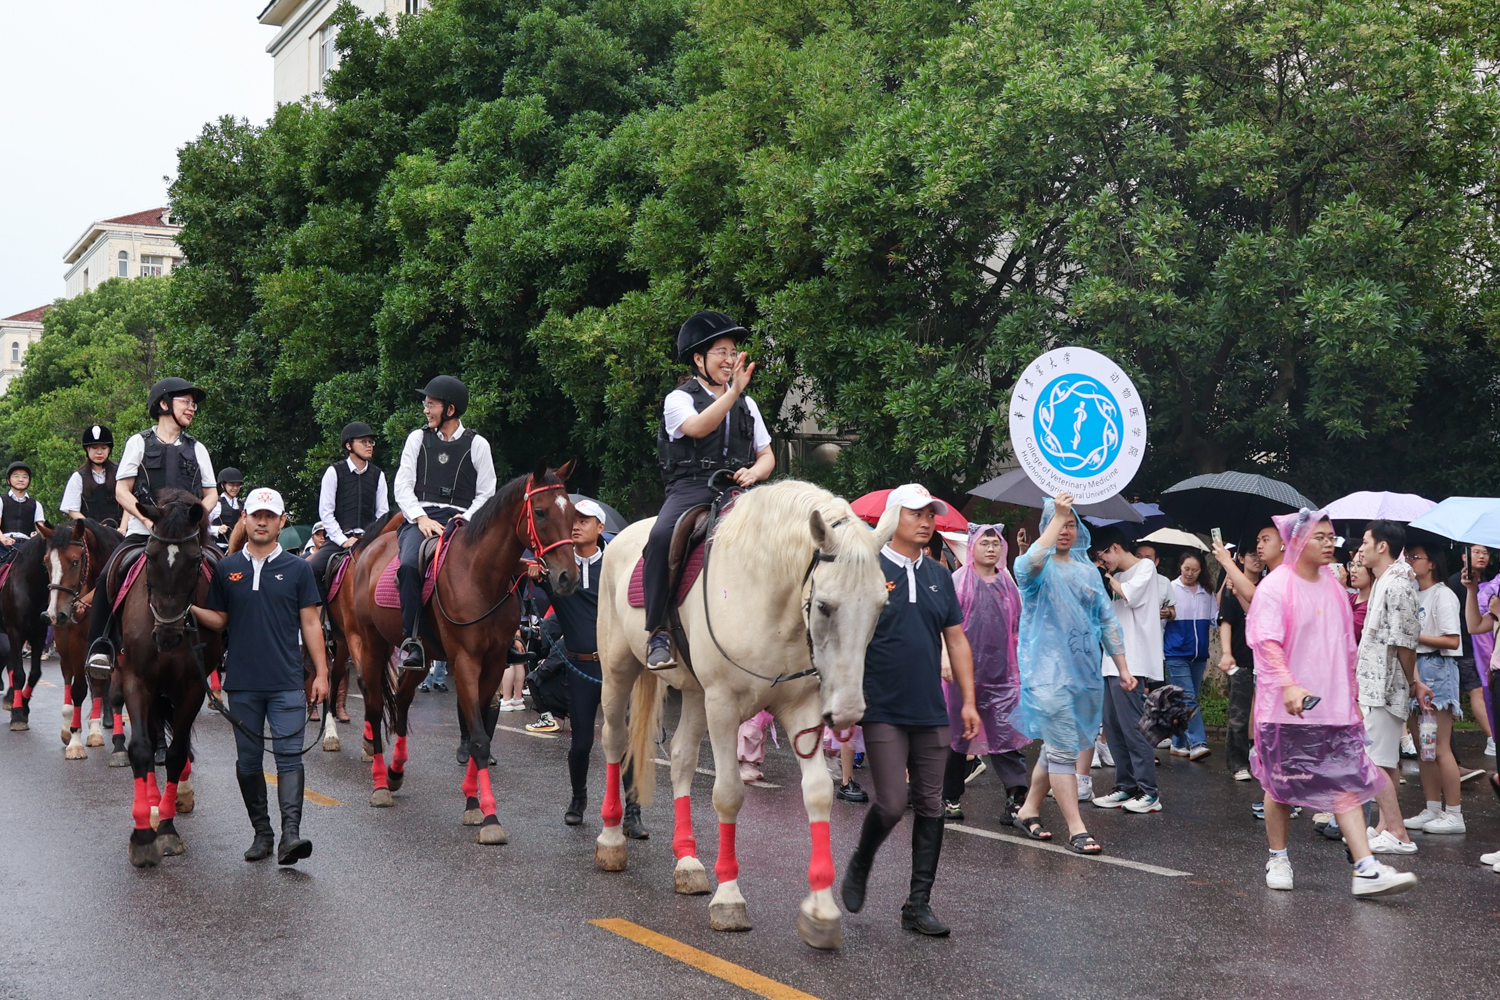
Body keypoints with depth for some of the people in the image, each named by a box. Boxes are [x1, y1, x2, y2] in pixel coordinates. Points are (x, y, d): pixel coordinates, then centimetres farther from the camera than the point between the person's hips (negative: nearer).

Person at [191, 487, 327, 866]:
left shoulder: (297, 568, 4)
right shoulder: (227, 569, 8)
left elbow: (310, 623, 5)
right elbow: (219, 619, 11)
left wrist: (321, 672, 1)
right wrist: (188, 607, -8)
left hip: (286, 682, -2)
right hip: (242, 683, 2)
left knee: (289, 755, -11)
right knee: (248, 760, 7)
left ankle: (291, 833, -18)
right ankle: (261, 832, 17)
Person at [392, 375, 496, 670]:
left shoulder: (477, 445, 10)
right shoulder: (418, 438, 15)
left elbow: (486, 494, 10)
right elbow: (402, 486, 8)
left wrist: (468, 519, -10)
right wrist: (421, 518, -8)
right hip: (420, 518, 1)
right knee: (409, 565, -31)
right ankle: (412, 640, -29)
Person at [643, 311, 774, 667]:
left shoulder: (747, 405, 22)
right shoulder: (679, 399, 6)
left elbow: (767, 456, 22)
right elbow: (699, 427, -17)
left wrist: (753, 472, -2)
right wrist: (734, 391, -26)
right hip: (690, 488, -4)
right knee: (661, 537, -34)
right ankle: (657, 632, -28)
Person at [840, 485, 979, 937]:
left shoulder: (940, 577, 11)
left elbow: (956, 640, 14)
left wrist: (969, 700, 8)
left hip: (932, 713, 5)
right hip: (883, 711, -5)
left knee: (930, 807, 5)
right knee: (891, 804, -9)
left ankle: (919, 904, 13)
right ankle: (859, 866, 21)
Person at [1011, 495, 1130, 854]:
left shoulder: (1088, 570, 14)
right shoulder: (1040, 567, -3)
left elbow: (1107, 620, 17)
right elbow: (1029, 565, -31)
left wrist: (1123, 668, 13)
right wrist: (1057, 515, -27)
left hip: (1085, 672, 6)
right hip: (1048, 671, -6)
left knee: (1057, 746, 13)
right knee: (1062, 750, -9)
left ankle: (1029, 810, 29)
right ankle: (1076, 829, -6)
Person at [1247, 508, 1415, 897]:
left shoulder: (1333, 587, 13)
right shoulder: (1276, 586, -8)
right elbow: (1266, 643, -18)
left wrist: (1352, 693, 21)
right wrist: (1289, 686, -31)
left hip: (1335, 705, 5)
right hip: (1287, 706, -5)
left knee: (1348, 783, -3)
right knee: (1282, 785, 6)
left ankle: (1366, 871, -9)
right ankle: (1278, 859, 24)